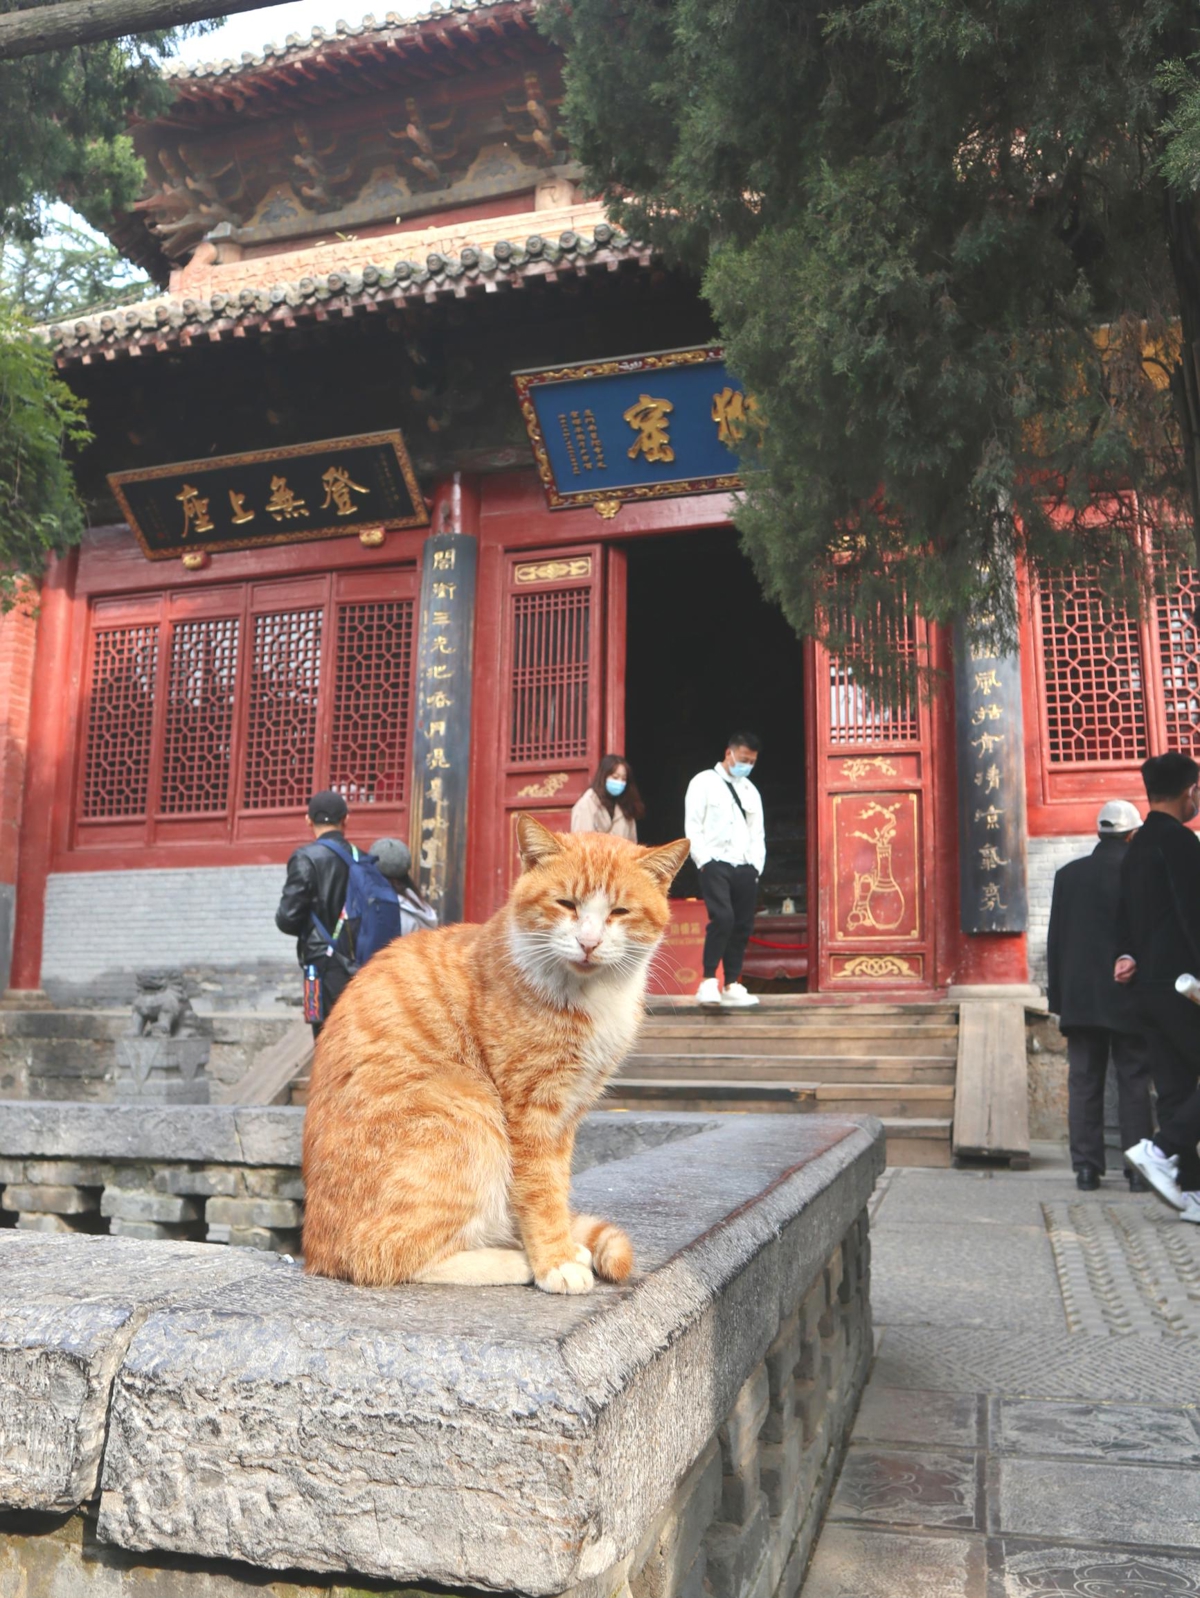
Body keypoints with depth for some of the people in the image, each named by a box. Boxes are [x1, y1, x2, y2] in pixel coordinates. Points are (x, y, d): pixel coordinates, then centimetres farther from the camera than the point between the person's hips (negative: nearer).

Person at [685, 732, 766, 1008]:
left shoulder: (750, 790, 20)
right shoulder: (704, 783, 4)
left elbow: (757, 832, 18)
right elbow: (693, 826, -3)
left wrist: (756, 865, 5)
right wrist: (704, 861, -11)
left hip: (745, 867, 6)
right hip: (716, 864, -5)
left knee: (743, 925, 1)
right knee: (722, 918, -20)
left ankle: (732, 986, 9)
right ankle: (708, 983, -14)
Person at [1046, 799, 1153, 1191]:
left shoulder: (1068, 875, 2)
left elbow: (1055, 940, 4)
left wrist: (1058, 996, 9)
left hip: (1080, 998, 2)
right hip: (1131, 997, -2)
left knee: (1084, 1083, 6)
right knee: (1134, 1084, 5)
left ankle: (1087, 1167, 6)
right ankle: (1138, 1169, 6)